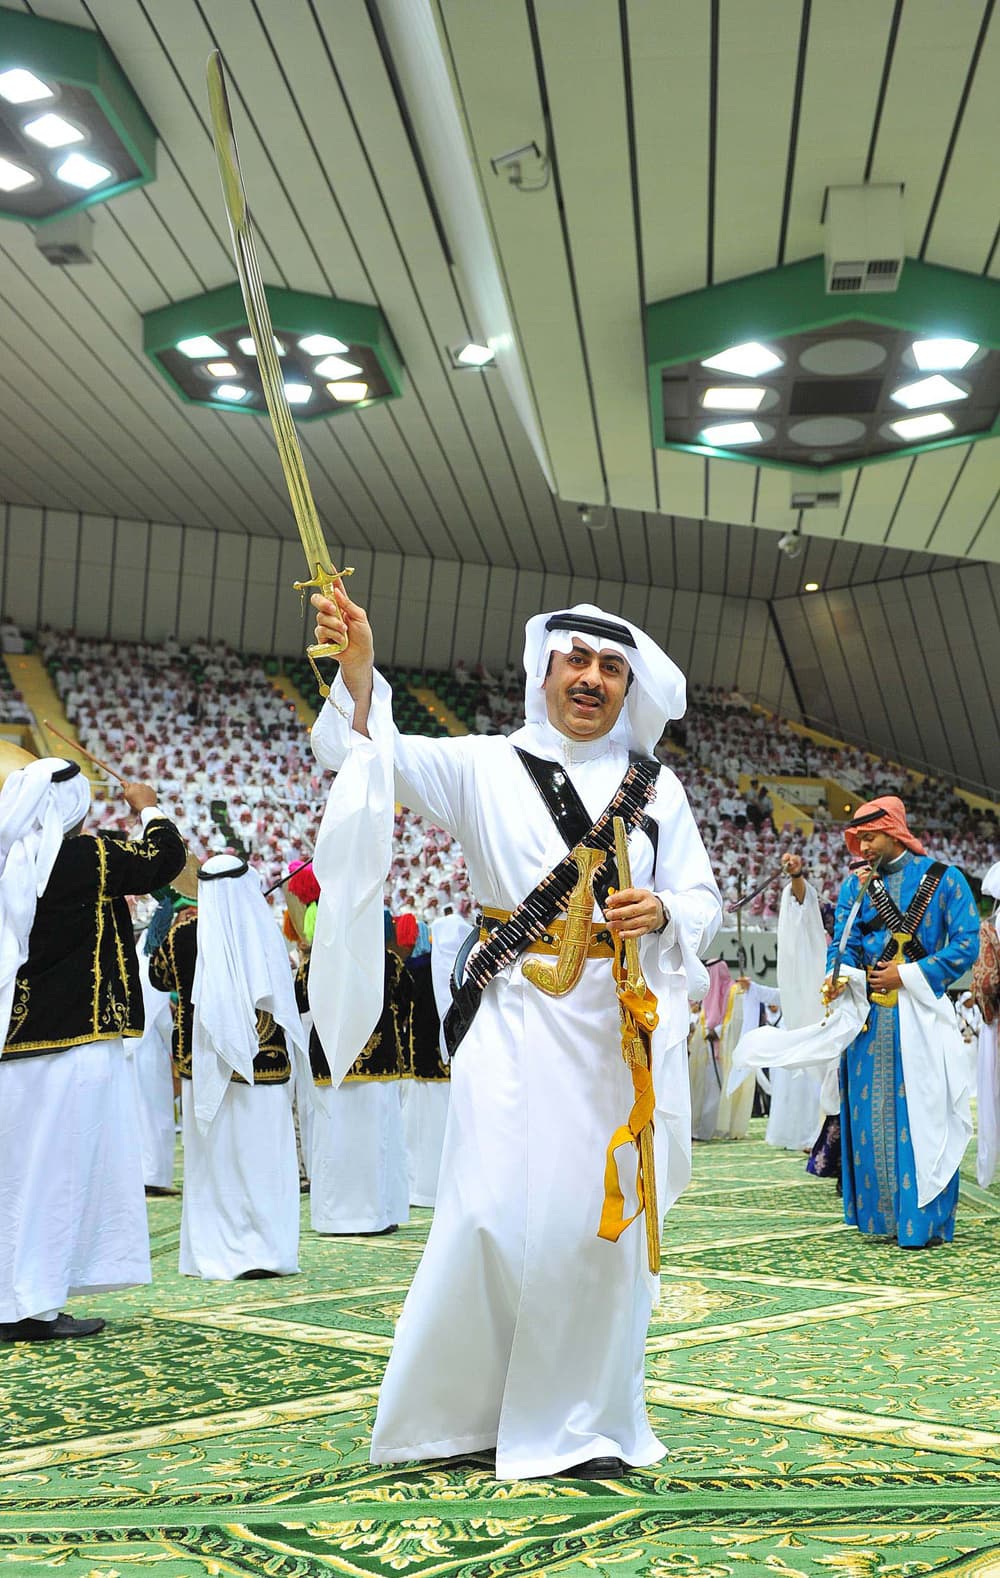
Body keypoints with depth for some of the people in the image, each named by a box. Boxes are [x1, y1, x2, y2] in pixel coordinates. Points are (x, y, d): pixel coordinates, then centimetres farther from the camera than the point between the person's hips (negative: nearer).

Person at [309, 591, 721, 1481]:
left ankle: (584, 1421, 22)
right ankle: (463, 1408, 16)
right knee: (497, 1212, -5)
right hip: (515, 1021, -2)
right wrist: (359, 673, -27)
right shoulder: (487, 766, 3)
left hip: (621, 1026, 3)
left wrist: (659, 913, -13)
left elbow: (702, 898, 9)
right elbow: (376, 758, -9)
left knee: (604, 1217, 6)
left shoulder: (655, 787, 11)